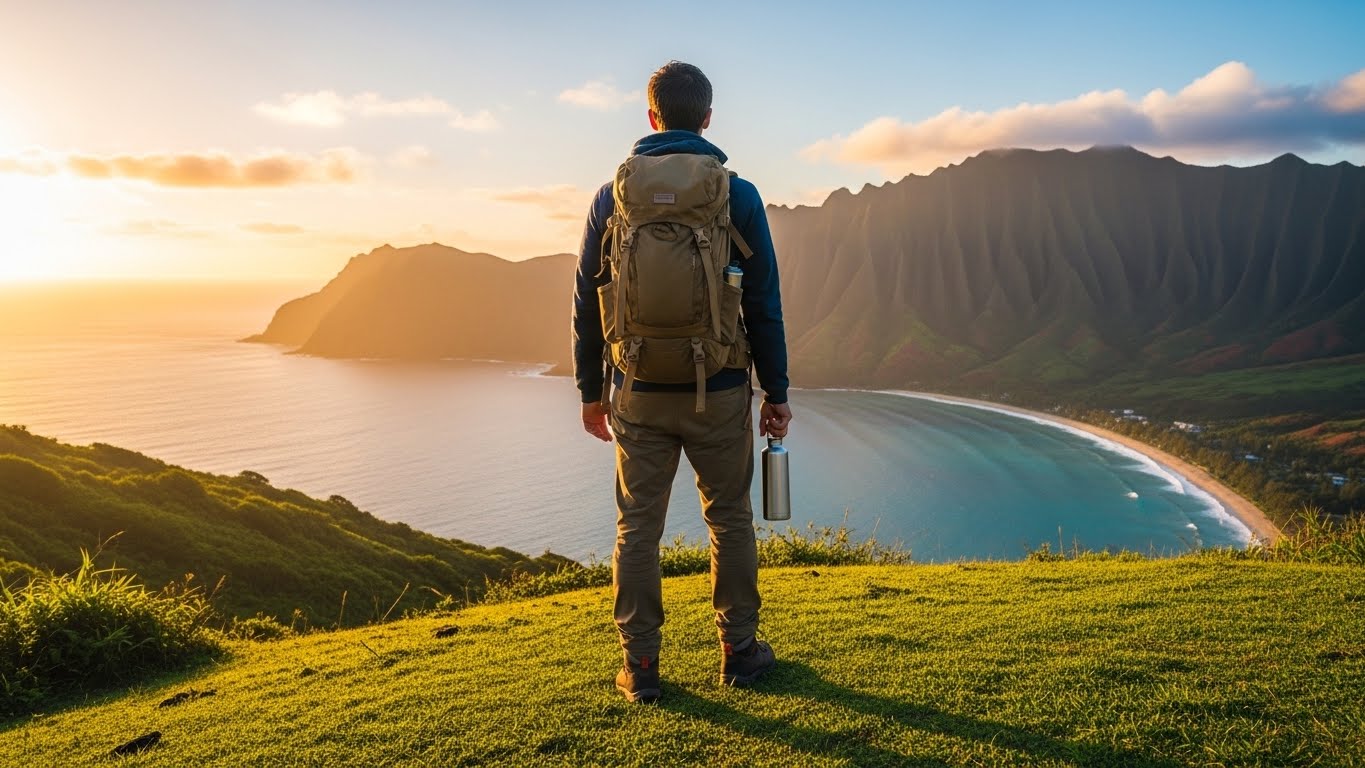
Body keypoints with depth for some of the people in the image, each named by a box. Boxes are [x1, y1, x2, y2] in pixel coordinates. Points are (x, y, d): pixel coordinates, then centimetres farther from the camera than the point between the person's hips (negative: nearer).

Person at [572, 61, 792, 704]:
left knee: (637, 527, 9)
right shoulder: (737, 194, -3)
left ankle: (639, 666, 15)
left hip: (638, 395, 1)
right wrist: (776, 392, 6)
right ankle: (738, 650, 23)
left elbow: (587, 302, 3)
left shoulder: (612, 195, 1)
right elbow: (763, 304, -2)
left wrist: (590, 390, 12)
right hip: (720, 392, -1)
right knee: (730, 519, 14)